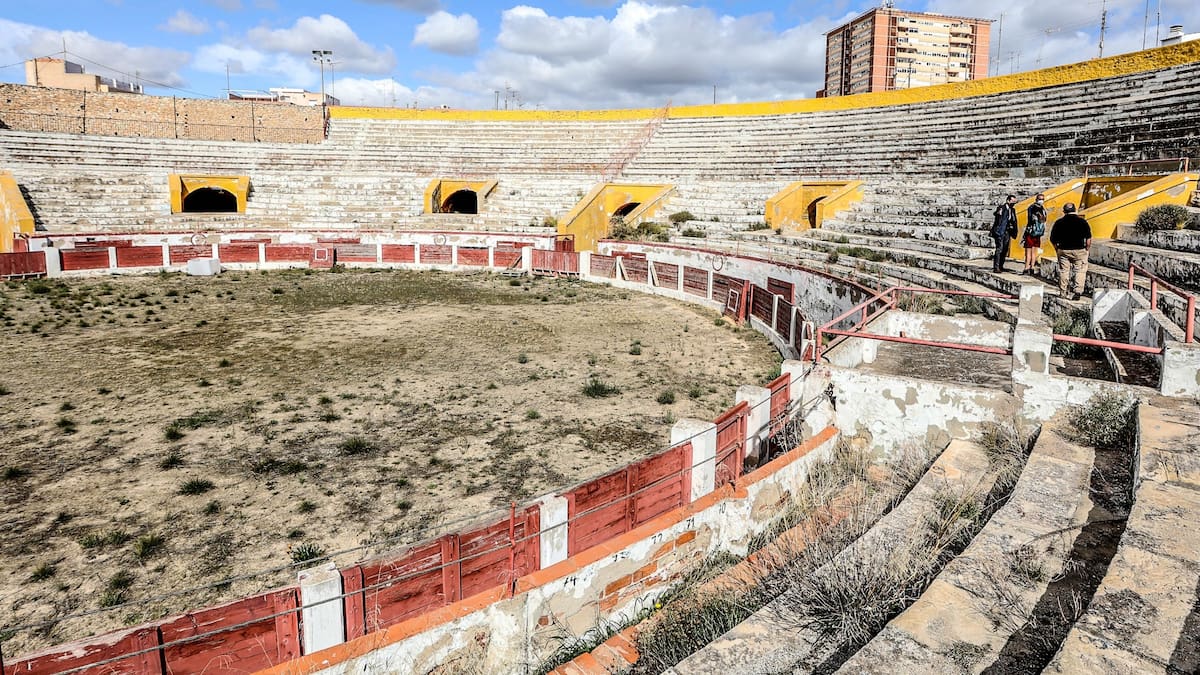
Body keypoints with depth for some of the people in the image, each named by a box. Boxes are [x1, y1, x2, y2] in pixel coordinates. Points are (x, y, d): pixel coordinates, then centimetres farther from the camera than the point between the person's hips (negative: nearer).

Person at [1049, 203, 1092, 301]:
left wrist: (1057, 248, 19)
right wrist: (1087, 249, 9)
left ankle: (1063, 293, 12)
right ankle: (1078, 292, -3)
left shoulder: (1059, 222, 3)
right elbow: (1088, 238, -2)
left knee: (1063, 271, 9)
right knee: (1080, 271, 6)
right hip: (1079, 250, -1)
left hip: (1064, 251, 1)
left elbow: (1052, 239, 6)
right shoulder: (1082, 221, 0)